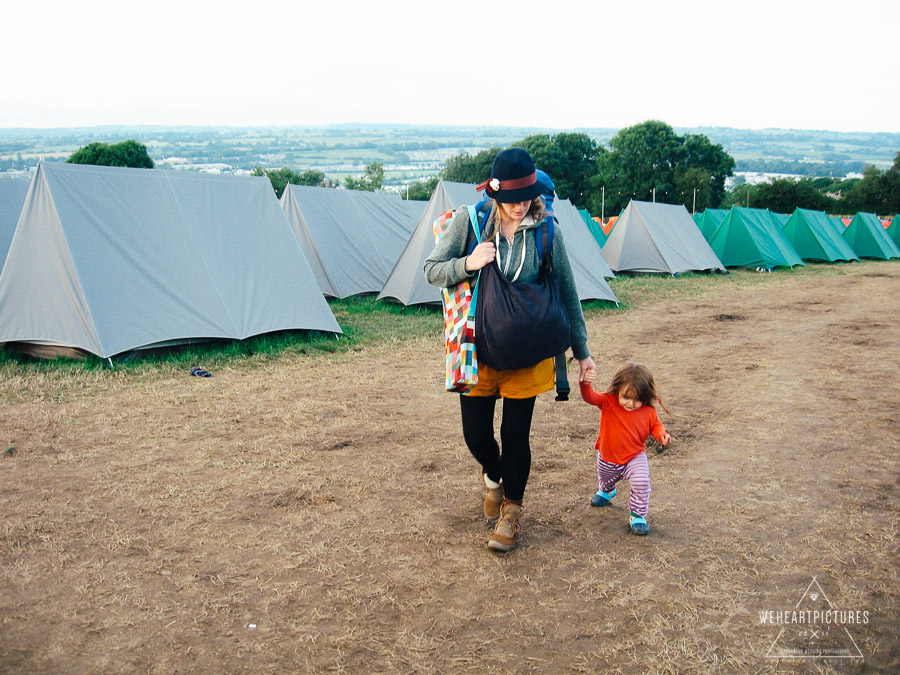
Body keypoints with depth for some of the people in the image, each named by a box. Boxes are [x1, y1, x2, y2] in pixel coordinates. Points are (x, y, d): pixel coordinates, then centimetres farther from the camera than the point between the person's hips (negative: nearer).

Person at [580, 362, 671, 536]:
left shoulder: (648, 411, -16)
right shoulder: (608, 402, -21)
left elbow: (655, 425, 3)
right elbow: (590, 397, -36)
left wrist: (662, 435, -19)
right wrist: (585, 384, -58)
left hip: (635, 457, -1)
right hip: (607, 458, 1)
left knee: (641, 483, -25)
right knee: (605, 480, 29)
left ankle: (637, 515, -1)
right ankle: (607, 491, 68)